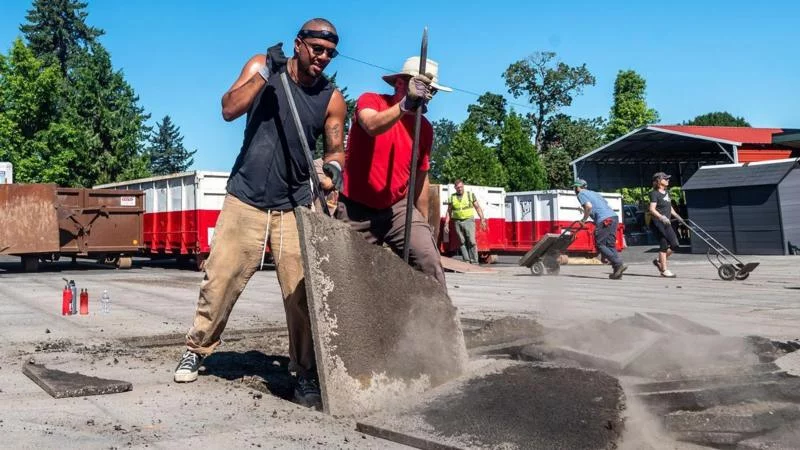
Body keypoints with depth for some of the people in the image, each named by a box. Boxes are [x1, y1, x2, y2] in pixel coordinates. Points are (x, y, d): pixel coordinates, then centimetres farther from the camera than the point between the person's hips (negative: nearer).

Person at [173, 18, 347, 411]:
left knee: (301, 290, -6)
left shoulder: (332, 99, 1)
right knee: (220, 278, 4)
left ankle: (306, 375, 4)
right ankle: (196, 350, 25)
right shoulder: (261, 66, 0)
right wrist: (265, 73, -20)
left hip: (295, 207, 0)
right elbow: (228, 110, -11)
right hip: (245, 200, 0)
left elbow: (335, 147, 2)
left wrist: (334, 164, -21)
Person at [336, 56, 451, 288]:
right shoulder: (370, 101, -8)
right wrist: (404, 105, -49)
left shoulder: (425, 128, 4)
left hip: (398, 208, 3)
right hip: (356, 209, -3)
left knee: (429, 260, -17)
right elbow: (372, 126, -33)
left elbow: (421, 177, 13)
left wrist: (424, 224, 15)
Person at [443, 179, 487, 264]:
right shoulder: (452, 197, 9)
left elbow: (478, 208, 5)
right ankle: (466, 261, 3)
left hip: (469, 221, -2)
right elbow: (449, 212, 12)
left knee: (471, 241, -11)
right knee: (462, 242, 1)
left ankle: (474, 261, -9)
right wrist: (446, 224, 6)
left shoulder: (470, 195, 4)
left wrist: (482, 219, -4)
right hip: (458, 222, 2)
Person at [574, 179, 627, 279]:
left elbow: (589, 206, -12)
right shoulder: (593, 193, 31)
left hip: (604, 220, -8)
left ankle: (619, 264, -14)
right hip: (614, 217, 8)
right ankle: (617, 271, 3)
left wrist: (584, 219, 0)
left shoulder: (581, 194, 6)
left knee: (600, 244, -2)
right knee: (610, 244, 10)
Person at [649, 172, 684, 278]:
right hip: (658, 222, -8)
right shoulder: (655, 193, -11)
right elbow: (652, 209, -21)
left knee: (674, 245, 6)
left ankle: (659, 261, 22)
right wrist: (661, 217, -34)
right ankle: (664, 270, 2)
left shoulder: (666, 192, 15)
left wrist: (677, 216, 22)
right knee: (664, 246, -6)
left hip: (667, 223, 8)